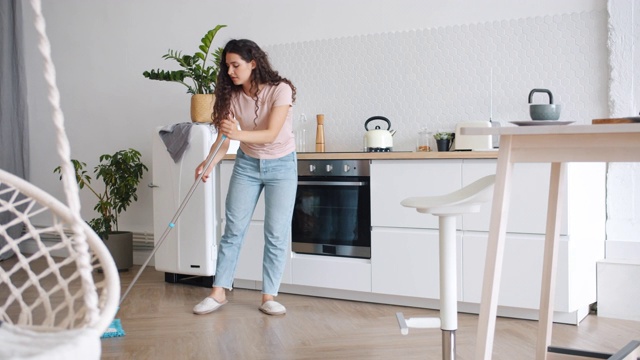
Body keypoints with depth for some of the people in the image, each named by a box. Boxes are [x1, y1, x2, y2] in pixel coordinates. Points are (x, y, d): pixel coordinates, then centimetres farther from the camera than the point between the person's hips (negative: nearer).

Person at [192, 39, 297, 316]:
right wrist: (210, 162, -30)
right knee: (233, 229, 2)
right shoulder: (232, 96, -7)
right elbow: (223, 137, -11)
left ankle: (269, 297, 7)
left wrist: (239, 134, -46)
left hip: (281, 165, -3)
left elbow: (271, 134, -28)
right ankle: (218, 292, 9)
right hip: (247, 164, 4)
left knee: (276, 234, -3)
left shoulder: (280, 90, -20)